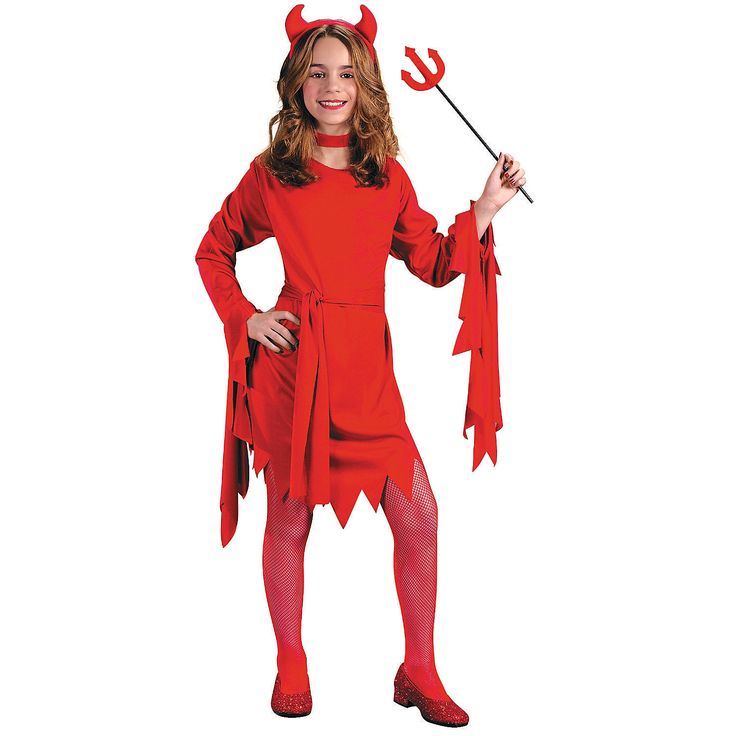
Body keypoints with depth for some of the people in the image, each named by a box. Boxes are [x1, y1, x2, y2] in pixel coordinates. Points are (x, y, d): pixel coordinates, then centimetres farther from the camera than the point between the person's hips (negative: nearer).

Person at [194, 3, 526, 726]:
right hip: (292, 361, -2)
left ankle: (418, 673, 15)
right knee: (290, 517, 7)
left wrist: (484, 210, 2)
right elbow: (213, 252, 14)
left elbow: (435, 263, 13)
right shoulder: (271, 171, 3)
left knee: (418, 515, -2)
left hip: (367, 366, 2)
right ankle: (290, 667, 27)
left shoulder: (388, 176, 10)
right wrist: (246, 318, 1)